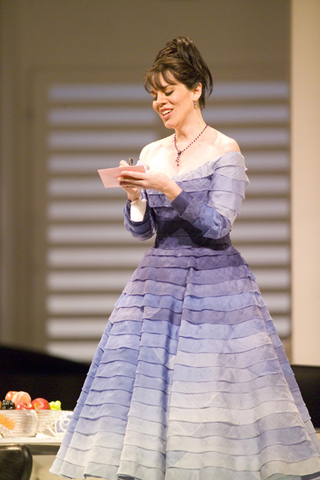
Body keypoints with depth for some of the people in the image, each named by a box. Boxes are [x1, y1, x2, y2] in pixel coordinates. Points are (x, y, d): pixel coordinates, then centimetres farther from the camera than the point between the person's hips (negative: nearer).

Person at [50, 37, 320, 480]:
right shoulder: (152, 154, 12)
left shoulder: (225, 152, -4)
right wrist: (135, 197, -8)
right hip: (158, 281, 5)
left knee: (218, 386, -8)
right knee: (144, 379, -1)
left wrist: (169, 188, -21)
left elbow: (218, 225, -13)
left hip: (214, 281, -5)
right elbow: (141, 230, 12)